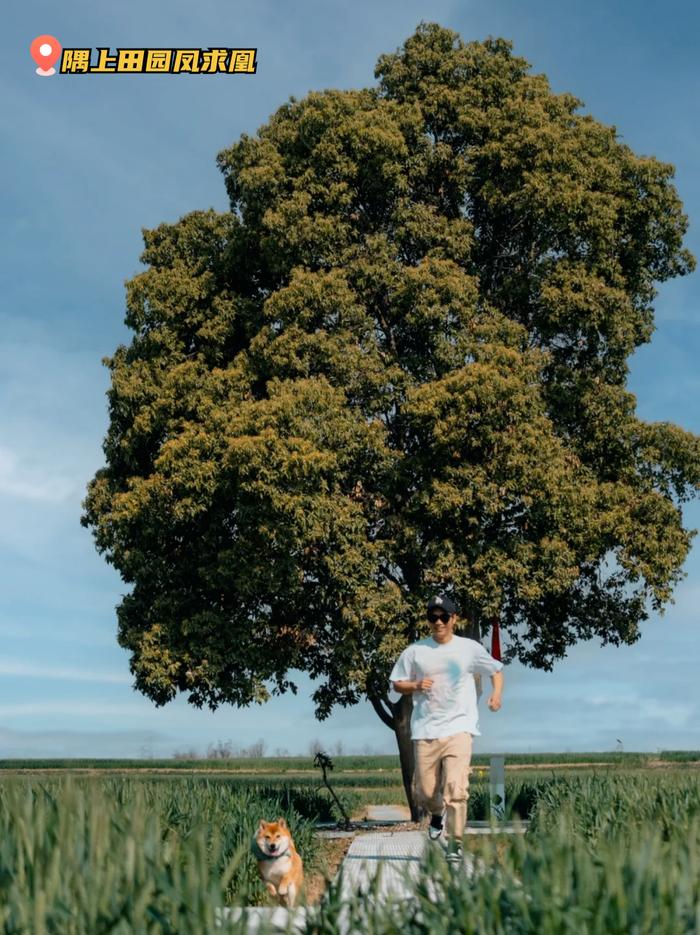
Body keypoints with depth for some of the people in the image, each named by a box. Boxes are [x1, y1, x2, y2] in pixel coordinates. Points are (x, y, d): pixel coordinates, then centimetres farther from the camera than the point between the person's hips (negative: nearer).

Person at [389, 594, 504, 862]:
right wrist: (416, 685, -9)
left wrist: (496, 694, -5)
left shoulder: (470, 648, 4)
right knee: (425, 792, 6)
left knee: (456, 788, -16)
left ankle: (455, 845, -7)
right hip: (425, 730, 2)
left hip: (458, 728, -2)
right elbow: (397, 684, 12)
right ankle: (437, 814, 39)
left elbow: (496, 670, 15)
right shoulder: (415, 651, 5)